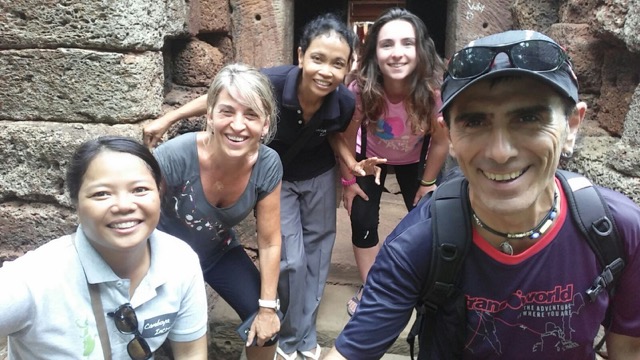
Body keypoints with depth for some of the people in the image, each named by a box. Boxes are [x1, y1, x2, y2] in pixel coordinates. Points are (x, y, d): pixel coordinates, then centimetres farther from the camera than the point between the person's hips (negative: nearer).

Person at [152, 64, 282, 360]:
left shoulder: (268, 165, -25)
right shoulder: (175, 156, -36)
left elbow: (269, 242, -13)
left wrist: (267, 307, -7)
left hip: (220, 251, 3)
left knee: (267, 325, 1)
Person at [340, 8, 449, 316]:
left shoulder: (435, 89, -35)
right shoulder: (361, 90, -35)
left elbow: (440, 142, -17)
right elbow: (347, 138, -16)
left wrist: (427, 183, -6)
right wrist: (348, 181, -7)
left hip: (414, 160, 1)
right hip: (371, 156, 0)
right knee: (363, 220, -7)